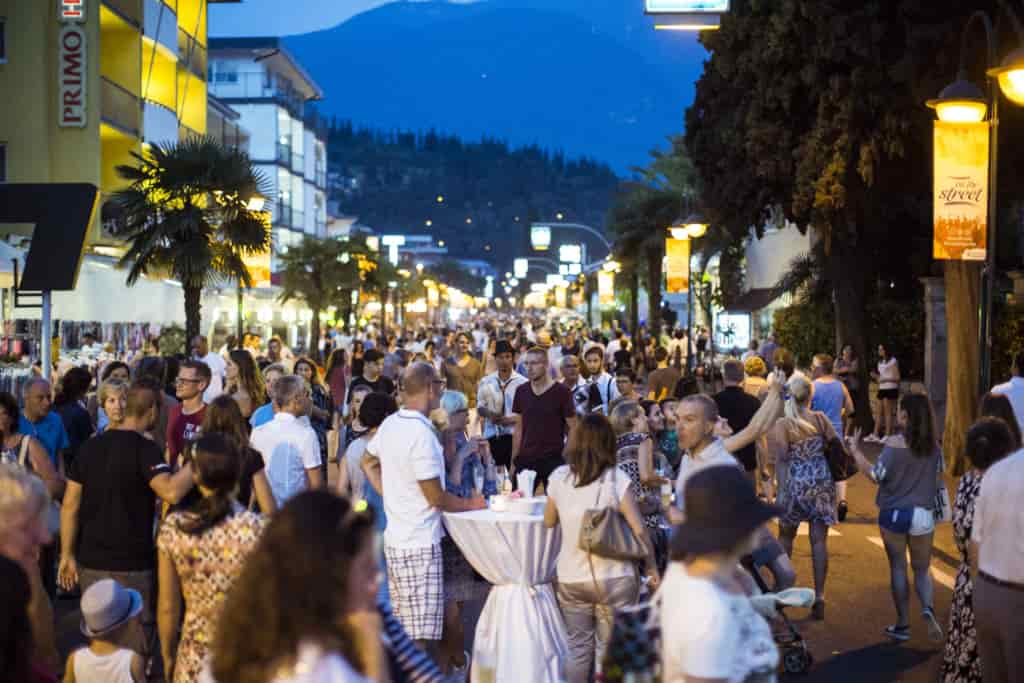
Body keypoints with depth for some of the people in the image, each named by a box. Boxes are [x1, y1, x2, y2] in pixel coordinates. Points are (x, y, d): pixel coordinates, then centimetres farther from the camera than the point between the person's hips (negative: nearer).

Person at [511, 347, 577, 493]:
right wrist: (514, 460, 8)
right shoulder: (521, 391, 7)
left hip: (554, 460, -3)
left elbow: (573, 430, -3)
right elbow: (518, 429, 13)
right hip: (525, 459, 4)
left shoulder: (561, 392, -5)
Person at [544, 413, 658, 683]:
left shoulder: (559, 477, -3)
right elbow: (639, 531, -13)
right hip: (614, 578, -2)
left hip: (570, 577, 3)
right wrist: (652, 568, -2)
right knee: (608, 649, 10)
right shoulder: (616, 480, -12)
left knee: (577, 646, 16)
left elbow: (548, 523, 10)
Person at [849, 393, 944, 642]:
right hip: (923, 515, 3)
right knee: (921, 569, 14)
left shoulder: (895, 443, -15)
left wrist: (856, 451, -3)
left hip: (894, 513, -3)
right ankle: (928, 609, -12)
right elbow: (939, 482, 7)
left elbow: (876, 476, -13)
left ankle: (903, 625, 15)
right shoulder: (934, 446, -1)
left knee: (898, 568, 9)